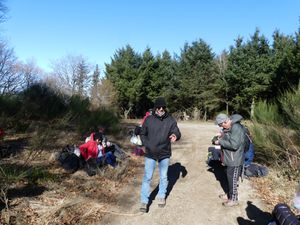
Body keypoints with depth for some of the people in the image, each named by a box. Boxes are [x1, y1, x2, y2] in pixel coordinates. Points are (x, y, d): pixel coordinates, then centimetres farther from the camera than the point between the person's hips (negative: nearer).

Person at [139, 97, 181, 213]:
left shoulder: (170, 120, -5)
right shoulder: (149, 120, -5)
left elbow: (177, 132, -9)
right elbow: (142, 134, 3)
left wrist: (175, 136, -33)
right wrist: (148, 145, -12)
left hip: (165, 154, 1)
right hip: (150, 154, -1)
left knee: (163, 177, 15)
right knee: (147, 177, 3)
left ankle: (161, 196, 36)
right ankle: (144, 201, 15)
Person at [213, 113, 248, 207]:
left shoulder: (236, 128, -25)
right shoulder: (229, 127, 6)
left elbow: (234, 145, -31)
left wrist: (220, 142, -22)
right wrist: (221, 138, 3)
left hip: (234, 160, -9)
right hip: (230, 159, 9)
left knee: (233, 179, 4)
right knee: (229, 178, 22)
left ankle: (234, 199, 20)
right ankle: (229, 194, 38)